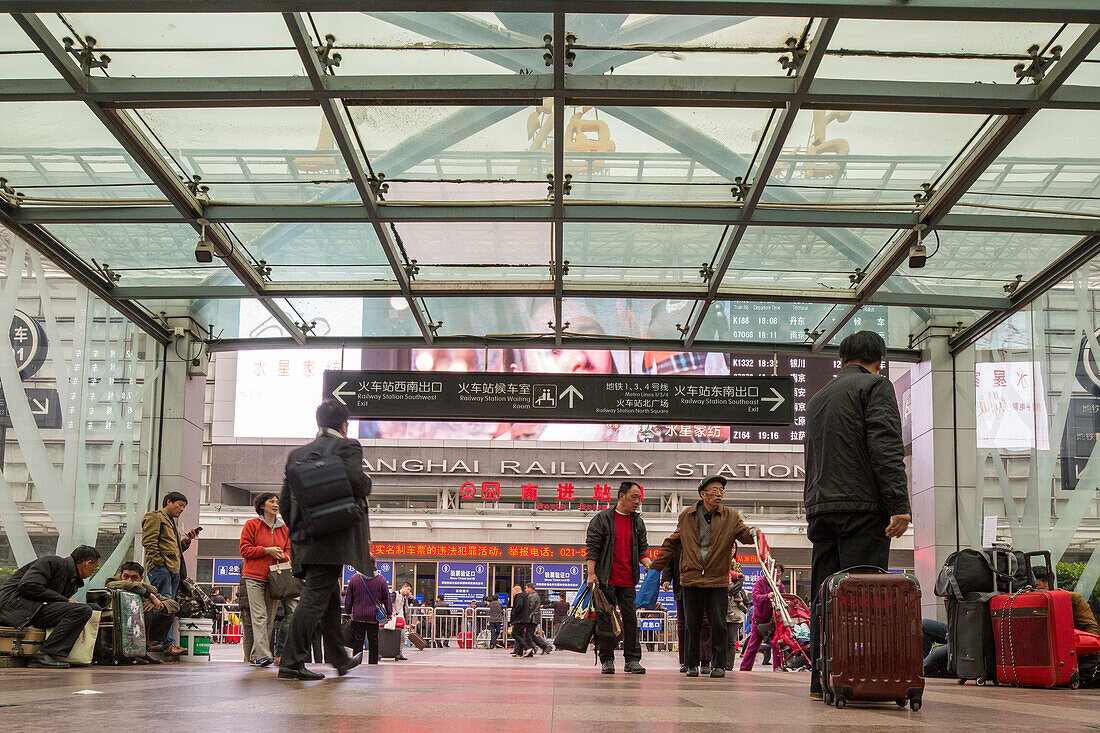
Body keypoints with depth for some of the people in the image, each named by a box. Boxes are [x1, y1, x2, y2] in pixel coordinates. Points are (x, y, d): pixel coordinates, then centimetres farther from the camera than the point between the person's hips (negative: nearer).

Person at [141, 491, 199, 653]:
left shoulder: (172, 523, 32)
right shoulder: (154, 517, 3)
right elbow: (148, 542, -10)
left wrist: (187, 540, 15)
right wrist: (160, 561, -17)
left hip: (174, 569, 9)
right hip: (160, 567, -9)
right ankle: (169, 642, -20)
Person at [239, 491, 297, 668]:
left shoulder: (284, 527, 16)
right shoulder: (252, 524, 3)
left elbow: (289, 551, 19)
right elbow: (245, 550, -2)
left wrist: (282, 556, -4)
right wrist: (267, 550, -12)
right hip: (255, 576, -5)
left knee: (270, 618, 2)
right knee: (259, 616, -13)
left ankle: (255, 657, 8)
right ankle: (262, 654, -18)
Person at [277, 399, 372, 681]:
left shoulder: (297, 454, 15)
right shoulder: (347, 446, -3)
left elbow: (285, 500, 13)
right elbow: (358, 483, -17)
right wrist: (367, 482, 6)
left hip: (304, 539, 7)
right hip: (333, 538, -7)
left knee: (329, 597, 19)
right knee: (315, 597, -9)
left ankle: (340, 658, 30)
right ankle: (291, 663, -14)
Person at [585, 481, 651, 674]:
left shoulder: (638, 522, 13)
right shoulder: (602, 518, 0)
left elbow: (641, 549, 16)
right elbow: (592, 547, -2)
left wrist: (648, 564, -4)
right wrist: (591, 573, -10)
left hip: (628, 581, 3)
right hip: (606, 579, -3)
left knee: (630, 619, 1)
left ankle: (632, 660, 6)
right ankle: (607, 660, 8)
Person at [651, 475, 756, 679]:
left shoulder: (731, 517, 5)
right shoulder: (687, 516, 6)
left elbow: (744, 534, -3)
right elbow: (672, 543, 14)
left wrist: (752, 533, -27)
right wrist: (656, 566, 14)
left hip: (717, 581, 0)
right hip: (691, 579, 1)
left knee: (718, 624, -1)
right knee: (691, 625, 5)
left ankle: (718, 665, 10)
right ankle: (692, 664, 16)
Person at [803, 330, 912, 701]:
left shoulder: (818, 397, 23)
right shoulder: (876, 386, 0)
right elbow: (886, 449, -12)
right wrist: (899, 504, -16)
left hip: (821, 507, 7)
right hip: (862, 506, -7)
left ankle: (822, 680, 5)